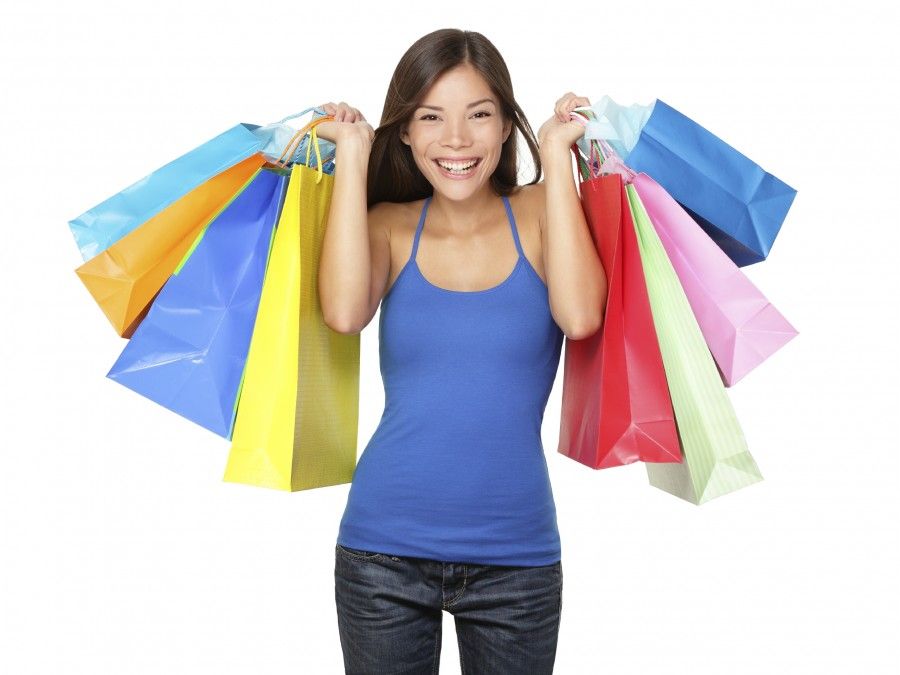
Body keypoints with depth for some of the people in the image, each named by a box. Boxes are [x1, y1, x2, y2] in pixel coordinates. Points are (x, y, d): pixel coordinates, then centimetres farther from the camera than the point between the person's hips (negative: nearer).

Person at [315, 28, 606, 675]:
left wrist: (557, 157, -13)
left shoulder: (541, 213, 0)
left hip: (516, 556, 0)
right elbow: (344, 312, -19)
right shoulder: (390, 226, 2)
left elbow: (579, 316, -19)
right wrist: (353, 154, -11)